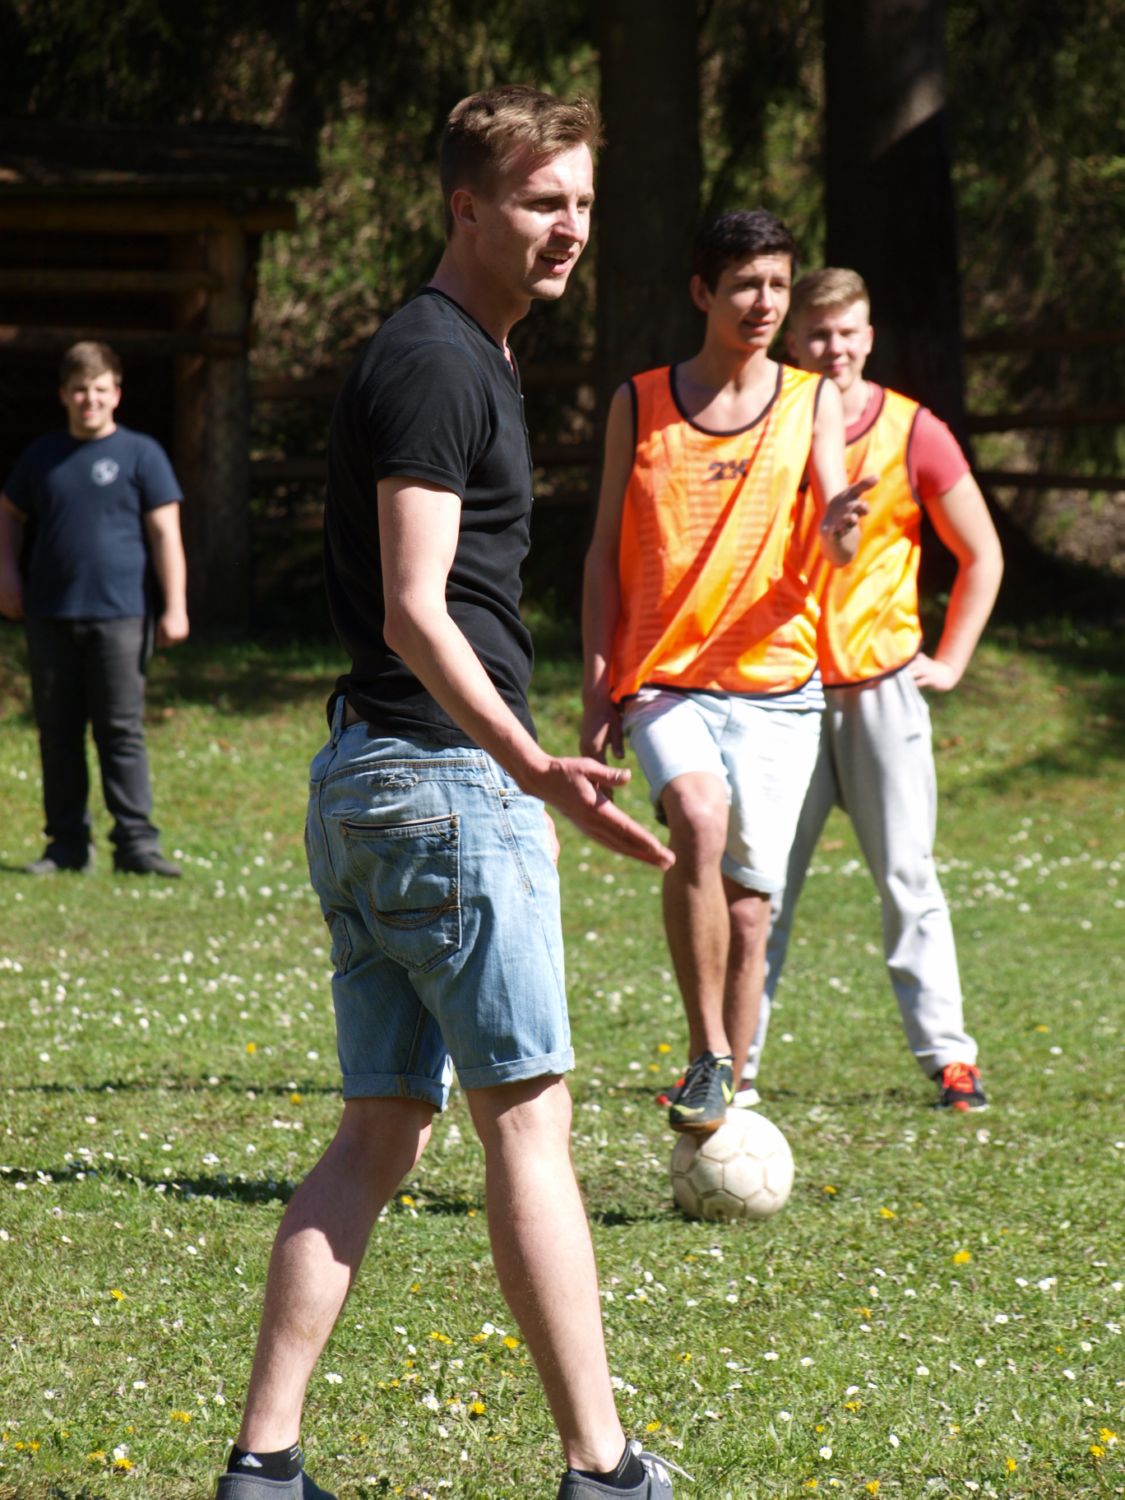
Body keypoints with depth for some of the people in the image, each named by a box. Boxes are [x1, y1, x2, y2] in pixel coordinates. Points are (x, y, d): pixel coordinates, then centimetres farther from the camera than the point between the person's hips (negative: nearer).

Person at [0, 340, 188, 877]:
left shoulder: (140, 454, 1)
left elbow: (165, 533, -2)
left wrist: (174, 607, -8)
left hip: (120, 615, -4)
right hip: (51, 613, 4)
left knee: (122, 732, -4)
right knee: (57, 732, 7)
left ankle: (136, 842, -3)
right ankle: (68, 843, 13)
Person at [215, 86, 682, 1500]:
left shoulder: (464, 359, 19)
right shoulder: (437, 364, -13)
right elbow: (415, 613, -21)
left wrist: (516, 773, 31)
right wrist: (533, 768, -32)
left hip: (365, 783, 10)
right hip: (443, 780, -10)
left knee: (380, 1132, 7)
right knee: (526, 1122, -4)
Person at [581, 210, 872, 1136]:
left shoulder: (812, 403, 6)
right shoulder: (640, 405, 6)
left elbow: (830, 546, -4)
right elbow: (606, 553, 9)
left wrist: (842, 530, -29)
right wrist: (598, 683, 1)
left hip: (774, 686, 1)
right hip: (662, 681, -1)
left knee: (748, 907, 0)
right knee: (699, 821, -29)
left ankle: (728, 1105, 13)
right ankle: (707, 1056, -21)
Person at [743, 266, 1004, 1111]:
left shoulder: (912, 432, 0)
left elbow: (982, 554, 9)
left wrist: (950, 660, 3)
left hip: (882, 683, -1)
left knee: (907, 876, -1)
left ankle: (948, 1055, 3)